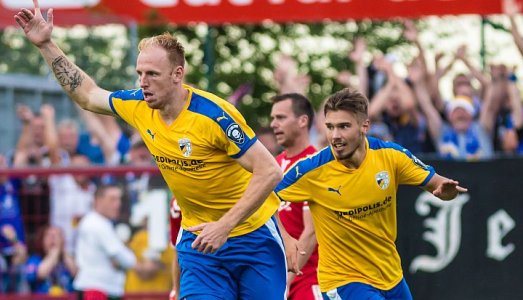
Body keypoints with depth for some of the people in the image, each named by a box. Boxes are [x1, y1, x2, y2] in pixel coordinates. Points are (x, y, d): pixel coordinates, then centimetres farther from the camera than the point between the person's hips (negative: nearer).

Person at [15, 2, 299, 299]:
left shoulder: (214, 114, -23)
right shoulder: (138, 106, -4)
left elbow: (270, 171, -23)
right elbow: (87, 94, 16)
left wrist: (224, 226, -27)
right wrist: (46, 44, 12)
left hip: (253, 236, -4)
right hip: (198, 238, 4)